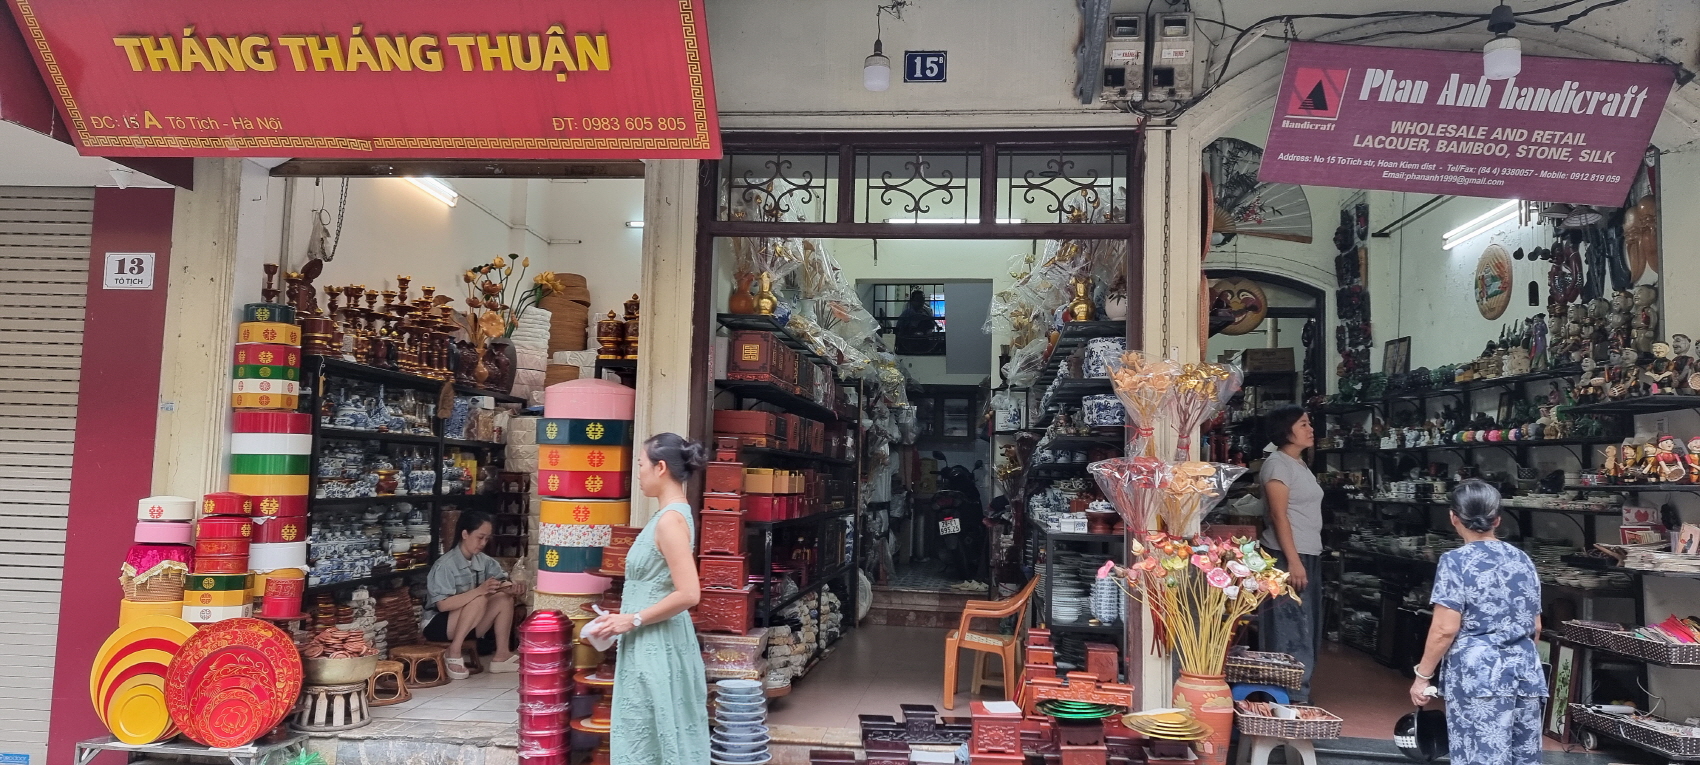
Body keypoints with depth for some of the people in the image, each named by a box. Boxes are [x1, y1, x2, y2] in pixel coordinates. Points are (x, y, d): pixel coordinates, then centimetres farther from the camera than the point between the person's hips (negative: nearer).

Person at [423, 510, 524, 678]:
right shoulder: (445, 565, -20)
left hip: (469, 626, 7)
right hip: (438, 626, -7)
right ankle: (454, 653, -20)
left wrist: (514, 588, -29)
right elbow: (443, 605, -28)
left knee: (505, 598, -13)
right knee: (479, 600, -29)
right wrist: (479, 590, -38)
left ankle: (501, 655, -11)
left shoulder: (484, 561, 0)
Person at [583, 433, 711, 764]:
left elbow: (688, 594, -26)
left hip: (656, 646, -10)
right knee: (660, 737, 16)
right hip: (654, 643, 10)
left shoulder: (670, 519, -19)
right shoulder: (672, 514, 11)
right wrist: (627, 618, 12)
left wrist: (633, 620, -18)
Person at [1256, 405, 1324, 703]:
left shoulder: (1301, 464, 17)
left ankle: (1299, 694, 20)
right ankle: (1292, 698, -3)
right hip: (1287, 556, -10)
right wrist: (1293, 561, -22)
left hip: (1309, 555, 10)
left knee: (1307, 630, 12)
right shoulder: (1277, 464, -11)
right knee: (1291, 630, -7)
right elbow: (1279, 515, -17)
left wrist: (1306, 559, 17)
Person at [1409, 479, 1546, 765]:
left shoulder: (1456, 561, -9)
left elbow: (1445, 629, -14)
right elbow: (1535, 627, 16)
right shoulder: (1522, 559, 10)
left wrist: (1422, 675, -5)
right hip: (1525, 670, 6)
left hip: (1478, 672, -6)